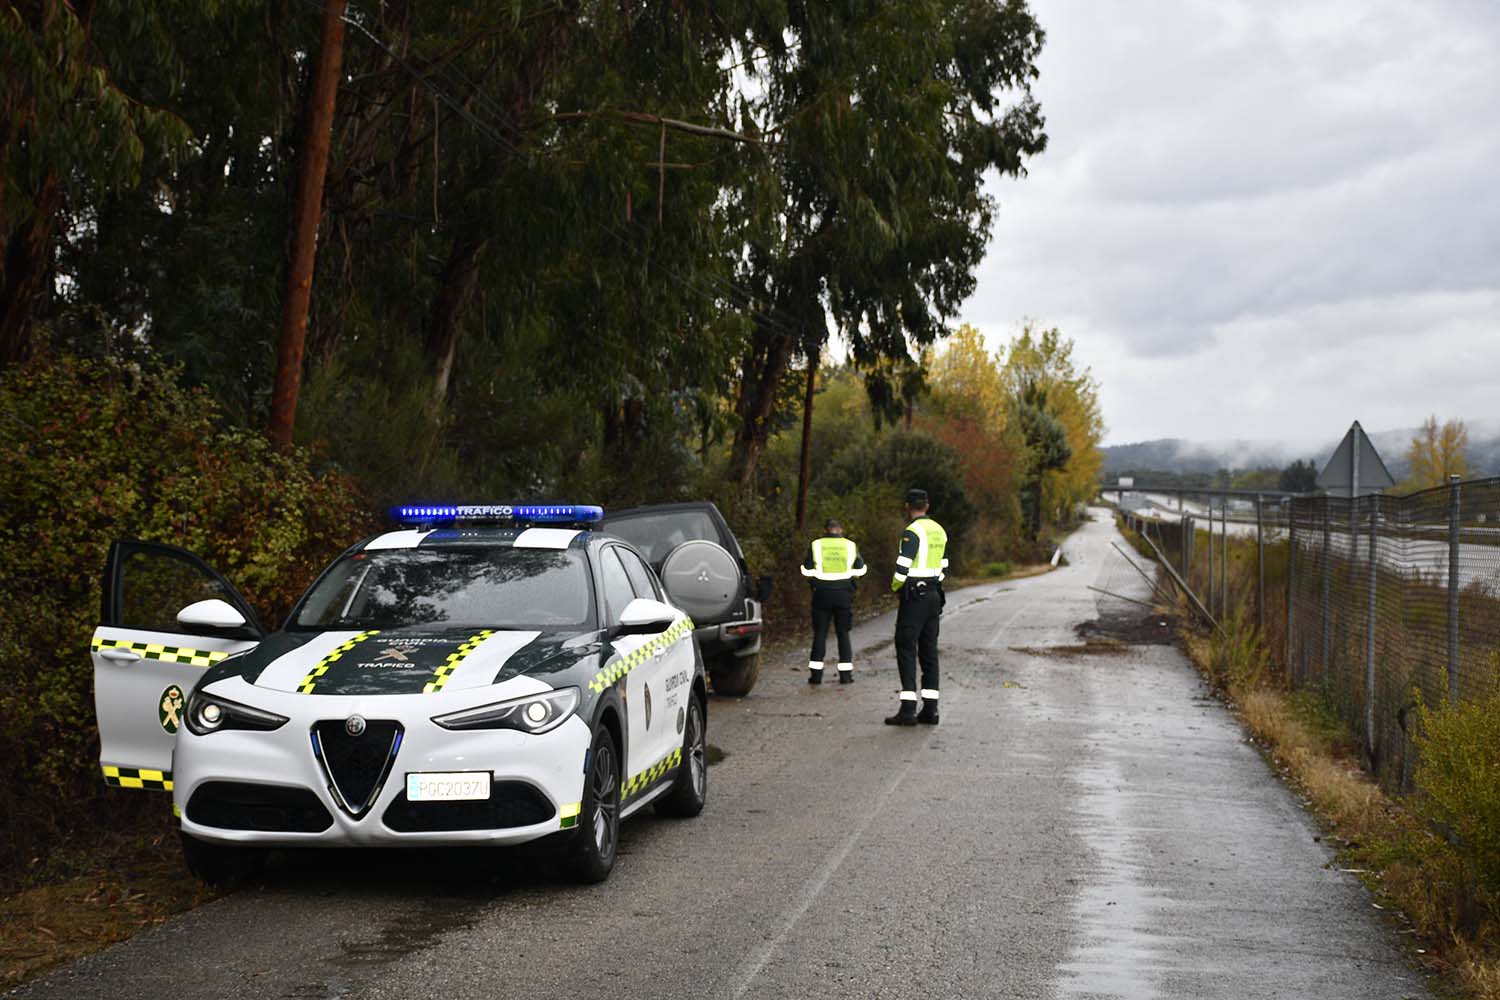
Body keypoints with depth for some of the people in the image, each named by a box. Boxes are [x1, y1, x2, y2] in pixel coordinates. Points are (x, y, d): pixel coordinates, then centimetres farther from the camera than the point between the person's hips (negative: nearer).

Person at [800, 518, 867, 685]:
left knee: (820, 633, 4)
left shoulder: (816, 545, 1)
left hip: (822, 593, -1)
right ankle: (846, 674, 3)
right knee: (843, 633, 7)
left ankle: (816, 674, 2)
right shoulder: (851, 546, 4)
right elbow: (860, 570, 5)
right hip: (844, 594, 1)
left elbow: (807, 571, -1)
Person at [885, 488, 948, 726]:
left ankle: (908, 709, -12)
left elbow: (902, 568, -18)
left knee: (906, 649, -7)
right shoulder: (939, 531, 12)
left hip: (914, 596, -8)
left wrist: (895, 586, 0)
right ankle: (930, 708, 9)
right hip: (933, 594, 8)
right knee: (929, 650, 9)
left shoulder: (912, 532, -14)